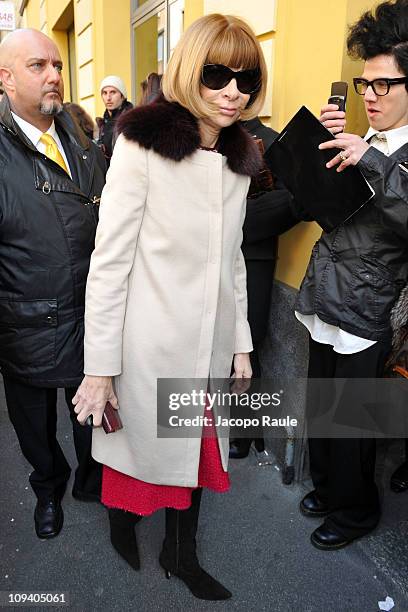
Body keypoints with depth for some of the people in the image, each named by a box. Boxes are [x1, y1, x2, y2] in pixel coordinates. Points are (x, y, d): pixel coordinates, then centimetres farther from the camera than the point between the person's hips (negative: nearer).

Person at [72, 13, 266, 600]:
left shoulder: (239, 158, 7)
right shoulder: (143, 143, -12)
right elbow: (109, 259, -14)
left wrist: (240, 342, 12)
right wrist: (100, 366, -14)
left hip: (210, 343, 6)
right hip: (149, 343, -5)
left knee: (194, 447, 18)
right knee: (137, 444, 15)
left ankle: (181, 553, 43)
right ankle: (120, 517, 49)